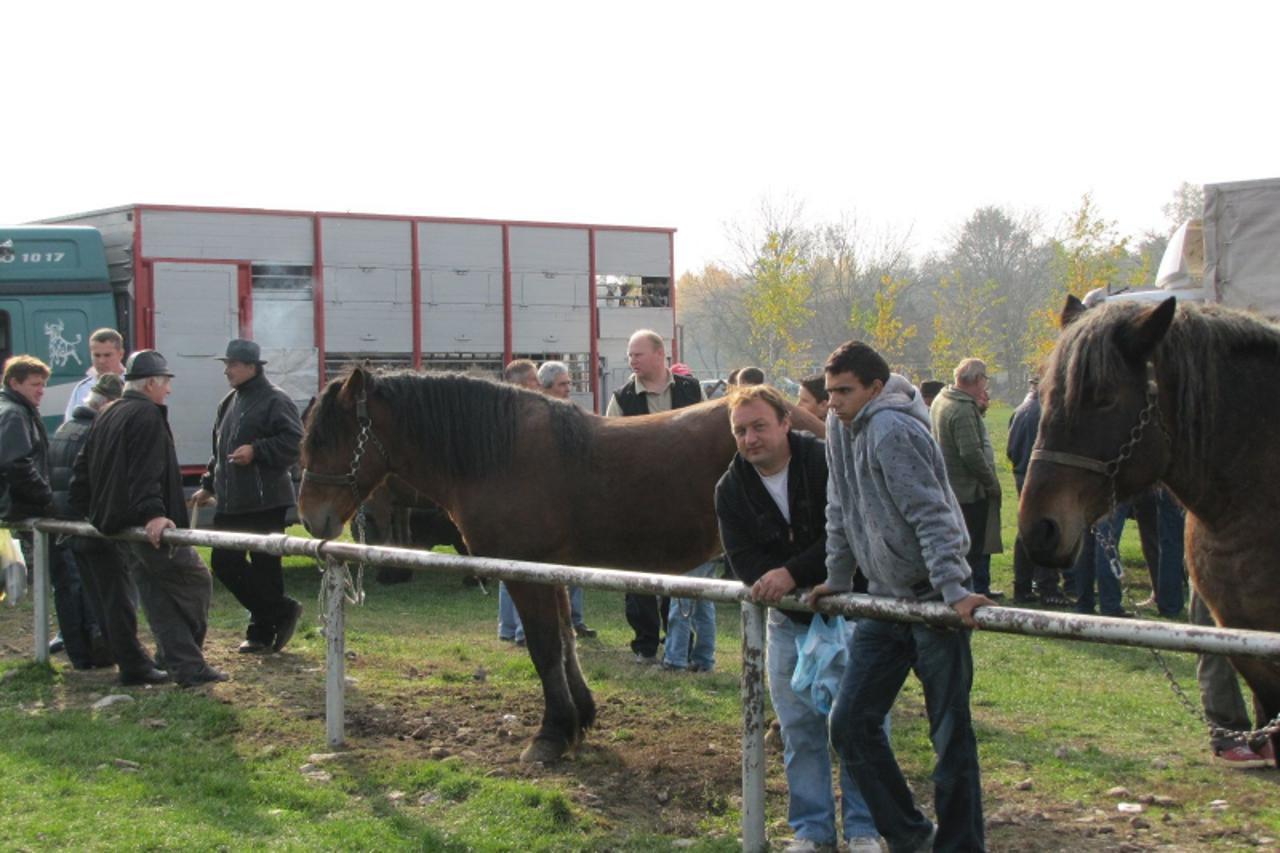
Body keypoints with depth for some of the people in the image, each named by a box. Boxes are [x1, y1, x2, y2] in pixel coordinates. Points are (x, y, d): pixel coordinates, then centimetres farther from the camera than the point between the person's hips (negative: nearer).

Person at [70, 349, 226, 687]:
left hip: (115, 524, 10)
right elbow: (146, 473, -25)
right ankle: (189, 666, 2)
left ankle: (186, 664, 11)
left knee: (158, 592, 11)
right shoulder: (147, 415, -13)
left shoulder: (106, 416, 18)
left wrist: (93, 511, 28)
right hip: (147, 525, -10)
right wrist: (153, 513, -32)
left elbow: (83, 470, 25)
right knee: (195, 580, 0)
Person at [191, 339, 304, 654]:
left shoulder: (275, 401, -10)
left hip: (265, 501, -9)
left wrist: (256, 451, -23)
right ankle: (280, 612, 16)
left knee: (265, 566, -4)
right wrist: (209, 485, 24)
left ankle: (263, 630, 9)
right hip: (230, 503, 9)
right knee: (224, 562, 8)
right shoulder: (229, 403, 17)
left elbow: (293, 443, -18)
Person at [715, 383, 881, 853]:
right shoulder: (731, 488, -3)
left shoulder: (828, 463, -16)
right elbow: (742, 559, -9)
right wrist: (812, 589, -23)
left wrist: (793, 574, -27)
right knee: (799, 726, 8)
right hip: (789, 619, 4)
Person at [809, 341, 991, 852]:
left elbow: (932, 516, -22)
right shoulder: (840, 426, 8)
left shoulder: (892, 432, -18)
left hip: (933, 599, -8)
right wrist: (837, 579, 18)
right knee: (850, 724, 6)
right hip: (885, 599, 9)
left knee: (951, 736, -2)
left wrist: (953, 590, -28)